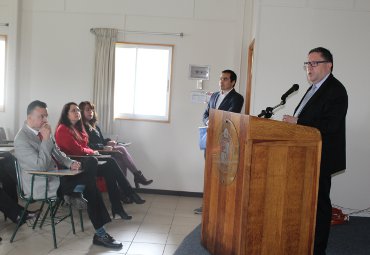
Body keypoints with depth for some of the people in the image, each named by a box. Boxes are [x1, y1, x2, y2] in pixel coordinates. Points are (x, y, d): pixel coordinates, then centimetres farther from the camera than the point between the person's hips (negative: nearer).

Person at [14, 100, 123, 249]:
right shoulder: (21, 139, -18)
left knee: (91, 162, -6)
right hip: (42, 186, -9)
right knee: (89, 185, -17)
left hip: (55, 175, 9)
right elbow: (40, 166, -26)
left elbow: (57, 153, 17)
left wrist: (70, 163, -3)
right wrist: (46, 139, -24)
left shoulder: (41, 131, 9)